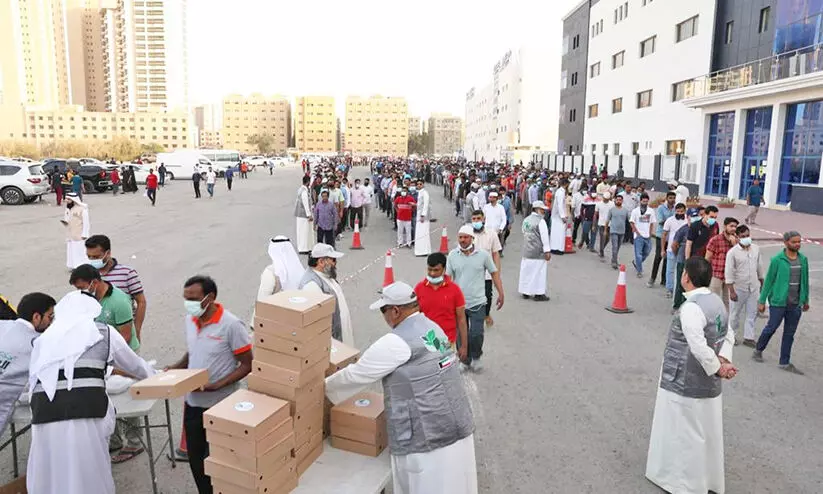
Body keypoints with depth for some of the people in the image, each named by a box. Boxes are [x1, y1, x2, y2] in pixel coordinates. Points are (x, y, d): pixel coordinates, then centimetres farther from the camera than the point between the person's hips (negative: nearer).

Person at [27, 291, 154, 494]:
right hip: (85, 410, -3)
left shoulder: (45, 338, 24)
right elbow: (134, 365, 26)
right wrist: (156, 377, 43)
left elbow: (32, 380, 22)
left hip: (44, 413, 3)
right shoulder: (103, 332, 15)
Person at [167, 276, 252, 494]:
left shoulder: (231, 325, -19)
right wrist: (178, 367, -1)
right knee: (195, 457, 17)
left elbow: (247, 365, -14)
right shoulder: (189, 320, 1)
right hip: (193, 402, 6)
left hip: (220, 405, -6)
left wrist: (217, 385, -23)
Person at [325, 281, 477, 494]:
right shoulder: (432, 327, 9)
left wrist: (324, 387, 10)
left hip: (428, 437, -8)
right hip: (458, 427, 8)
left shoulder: (395, 342, -16)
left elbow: (356, 374, -5)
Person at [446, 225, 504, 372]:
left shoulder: (483, 255, -5)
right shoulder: (452, 255, -3)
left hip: (477, 303, -2)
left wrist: (501, 293, 0)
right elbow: (447, 277, -2)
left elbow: (494, 273, 3)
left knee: (476, 334, -5)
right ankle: (465, 360, 31)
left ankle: (476, 357, 24)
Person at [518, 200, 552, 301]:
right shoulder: (540, 221, -15)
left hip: (527, 250, 8)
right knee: (539, 272, 0)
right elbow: (544, 237, -16)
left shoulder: (526, 220, 10)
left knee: (526, 270, 13)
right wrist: (547, 251, -14)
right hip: (538, 252, -8)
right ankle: (539, 294, 4)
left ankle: (525, 291, 20)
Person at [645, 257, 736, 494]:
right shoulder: (716, 301, 2)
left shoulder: (691, 308, -26)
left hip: (686, 383, -9)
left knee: (686, 435, 8)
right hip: (707, 382, 9)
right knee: (706, 433, 22)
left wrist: (717, 367, -15)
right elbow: (728, 335, 8)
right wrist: (723, 360, -3)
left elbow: (699, 348, -30)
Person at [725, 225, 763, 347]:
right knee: (735, 313, 8)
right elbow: (729, 273, -14)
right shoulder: (732, 252, -14)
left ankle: (748, 337, 19)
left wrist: (762, 283, 16)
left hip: (753, 288, 5)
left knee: (751, 313, 9)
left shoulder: (756, 249, 2)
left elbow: (759, 267, 13)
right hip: (738, 288, -4)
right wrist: (731, 291, -16)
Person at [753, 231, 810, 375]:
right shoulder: (777, 260, -9)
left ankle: (785, 363, 21)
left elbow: (805, 281, 12)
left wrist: (805, 300, 15)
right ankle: (758, 350, 30)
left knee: (789, 334, 11)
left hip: (796, 304, 5)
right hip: (778, 302, -4)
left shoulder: (803, 259, 4)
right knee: (771, 328, 6)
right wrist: (762, 301, -6)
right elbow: (768, 281, -6)